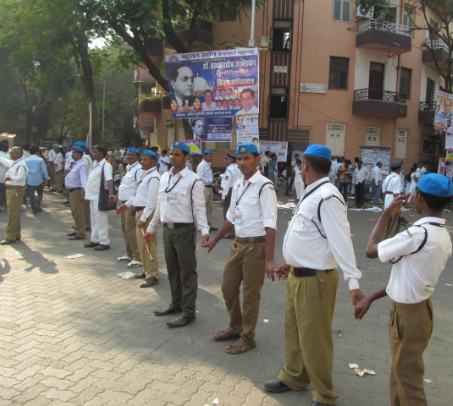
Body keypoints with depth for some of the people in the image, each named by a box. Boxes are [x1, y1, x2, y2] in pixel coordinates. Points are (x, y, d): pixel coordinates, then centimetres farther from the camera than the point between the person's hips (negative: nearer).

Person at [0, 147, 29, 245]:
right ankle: (16, 235, 28)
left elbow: (20, 177, -30)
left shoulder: (21, 165, -18)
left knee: (13, 214, -7)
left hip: (16, 190, -10)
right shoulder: (13, 163, 13)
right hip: (11, 189, 11)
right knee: (14, 213, 17)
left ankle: (10, 237, -3)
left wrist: (10, 178, -44)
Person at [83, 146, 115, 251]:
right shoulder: (94, 164, 12)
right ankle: (95, 240, 27)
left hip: (99, 197, -9)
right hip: (92, 195, 9)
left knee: (101, 220, -5)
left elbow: (109, 180, -28)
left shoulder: (106, 165, -15)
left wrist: (111, 193, -40)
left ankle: (104, 242, 2)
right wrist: (86, 190, 22)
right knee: (94, 219, 16)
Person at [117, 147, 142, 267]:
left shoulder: (138, 169, -14)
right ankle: (129, 254, 28)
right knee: (125, 228, 16)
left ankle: (137, 258, -5)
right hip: (124, 203, 10)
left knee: (131, 230, -11)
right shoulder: (128, 168, 16)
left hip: (131, 204, -10)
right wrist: (120, 200, 20)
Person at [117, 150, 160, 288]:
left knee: (147, 244, -6)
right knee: (142, 243, 17)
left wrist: (143, 218, -22)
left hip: (147, 212, -10)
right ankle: (147, 270, 30)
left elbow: (152, 200, -22)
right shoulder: (144, 174, 14)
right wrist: (127, 205, 20)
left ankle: (153, 275, 2)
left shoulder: (153, 177, -17)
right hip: (139, 211, 10)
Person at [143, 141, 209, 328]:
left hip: (184, 230, -7)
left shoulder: (193, 180, -11)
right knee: (172, 269, 17)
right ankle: (176, 303, 33)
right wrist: (151, 228, 19)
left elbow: (199, 208, -13)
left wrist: (204, 231, -25)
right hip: (167, 229, 7)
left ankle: (188, 312, 9)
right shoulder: (164, 177, 10)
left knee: (187, 272, 0)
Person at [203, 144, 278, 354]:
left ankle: (247, 337, 26)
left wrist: (269, 258, -27)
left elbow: (270, 224, -22)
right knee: (228, 287, 18)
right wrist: (215, 240, 24)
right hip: (238, 243, 8)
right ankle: (236, 327, 40)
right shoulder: (238, 185, 8)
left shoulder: (264, 186, -17)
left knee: (251, 293, 6)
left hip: (256, 245, -8)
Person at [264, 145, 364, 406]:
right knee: (294, 331, 23)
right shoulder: (312, 194, 11)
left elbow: (340, 240, -28)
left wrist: (353, 281, -32)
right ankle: (295, 377, 43)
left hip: (315, 279, -10)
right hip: (297, 275, 10)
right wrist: (292, 263, 25)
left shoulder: (328, 197, -21)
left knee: (314, 338, 4)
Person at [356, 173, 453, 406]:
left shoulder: (419, 234, -27)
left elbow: (371, 250, -18)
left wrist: (386, 215, -7)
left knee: (407, 379, 7)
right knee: (400, 372, 22)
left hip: (408, 314, -9)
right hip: (418, 307, 9)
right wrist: (371, 298, 8)